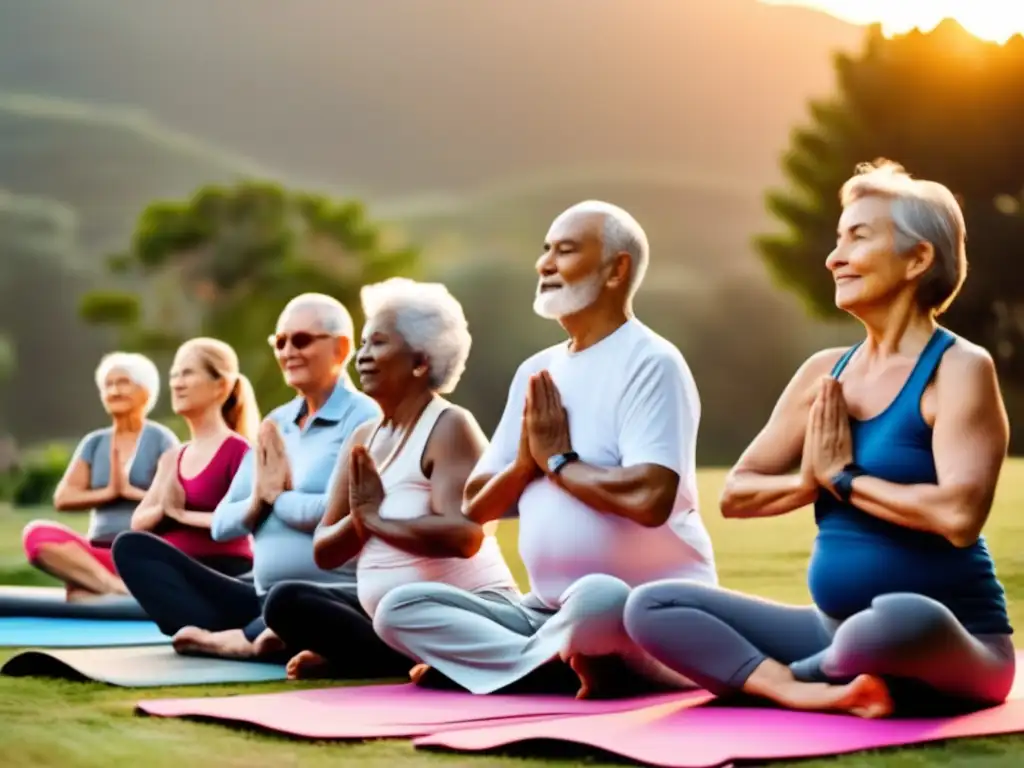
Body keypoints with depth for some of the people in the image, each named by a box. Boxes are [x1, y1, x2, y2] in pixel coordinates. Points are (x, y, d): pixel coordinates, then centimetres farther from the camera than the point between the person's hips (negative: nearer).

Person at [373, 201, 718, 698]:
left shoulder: (650, 364, -9)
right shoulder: (537, 372, 14)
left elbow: (648, 498, -24)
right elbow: (476, 508, 14)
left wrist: (557, 460, -9)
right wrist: (526, 462, -7)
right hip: (549, 612, 8)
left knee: (597, 598, -41)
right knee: (398, 609, -7)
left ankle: (490, 659, -13)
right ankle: (570, 664, -18)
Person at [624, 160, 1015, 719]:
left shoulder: (959, 369, -9)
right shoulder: (825, 372, 10)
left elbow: (960, 514, -25)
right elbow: (735, 495, 10)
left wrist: (844, 478, -13)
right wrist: (810, 482, -10)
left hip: (950, 650, -6)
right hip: (835, 631, 7)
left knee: (902, 621, -42)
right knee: (651, 607, -5)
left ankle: (793, 675, -10)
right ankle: (817, 694, -24)